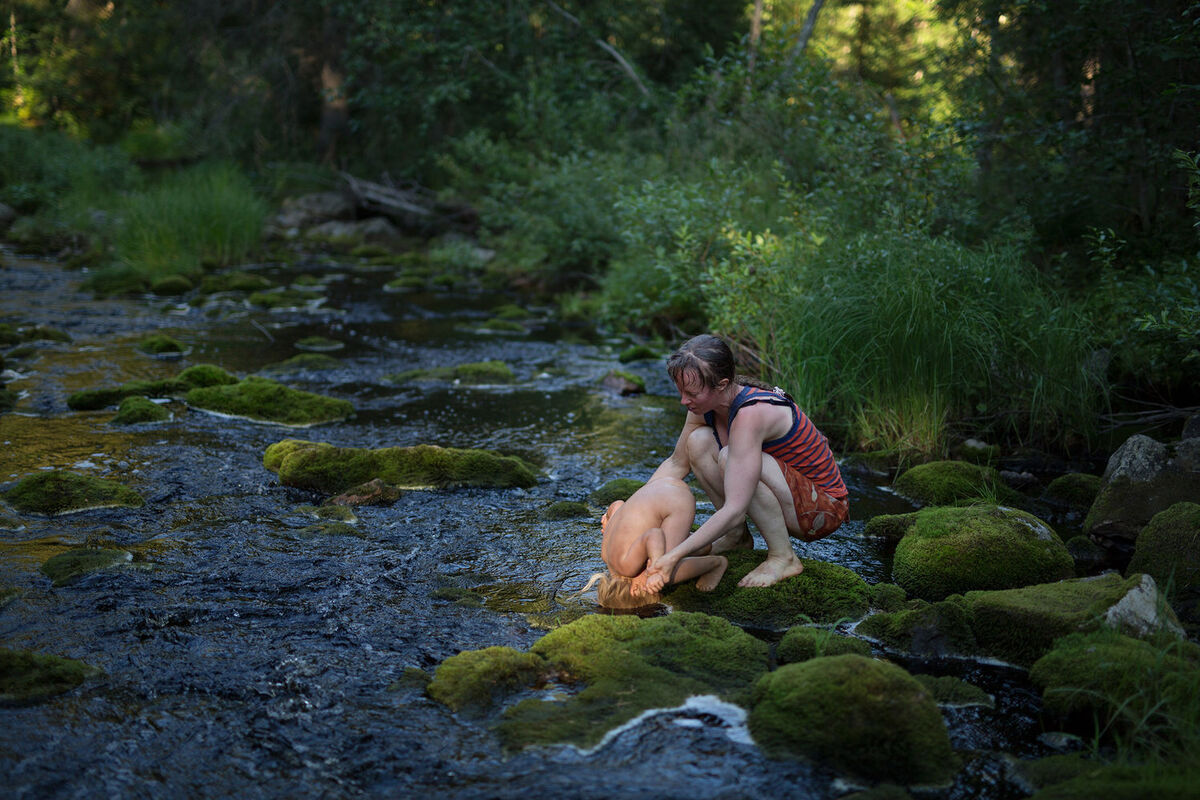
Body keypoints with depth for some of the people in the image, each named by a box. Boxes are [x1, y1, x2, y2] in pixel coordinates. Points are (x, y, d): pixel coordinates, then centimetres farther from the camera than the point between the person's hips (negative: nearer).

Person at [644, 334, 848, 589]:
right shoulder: (705, 405, -7)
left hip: (823, 509, -8)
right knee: (698, 441, -7)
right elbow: (677, 463, 11)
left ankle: (784, 558, -17)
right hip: (783, 498, 8)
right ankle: (737, 534, 5)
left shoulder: (751, 413, -31)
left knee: (729, 458, -30)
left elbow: (733, 510, -35)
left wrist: (674, 556, -35)